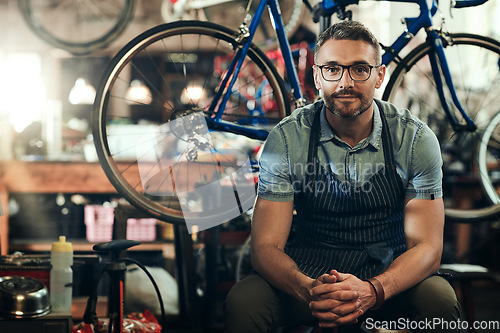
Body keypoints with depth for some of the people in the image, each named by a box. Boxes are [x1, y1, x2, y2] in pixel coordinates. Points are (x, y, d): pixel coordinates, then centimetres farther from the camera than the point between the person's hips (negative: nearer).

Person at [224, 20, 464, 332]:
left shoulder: (416, 139, -9)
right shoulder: (286, 140, -10)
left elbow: (426, 247, -13)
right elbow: (266, 246, -12)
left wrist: (372, 290, -34)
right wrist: (307, 289, -36)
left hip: (388, 277, 1)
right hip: (306, 275, 0)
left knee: (441, 301, -29)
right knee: (243, 302, -27)